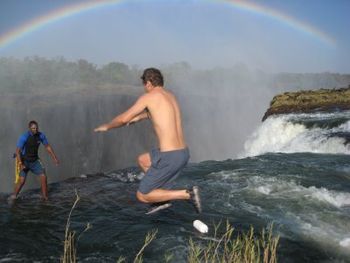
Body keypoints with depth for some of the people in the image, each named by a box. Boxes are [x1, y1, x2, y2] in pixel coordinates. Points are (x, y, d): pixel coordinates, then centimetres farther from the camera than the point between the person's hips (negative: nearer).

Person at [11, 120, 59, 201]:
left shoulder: (41, 135, -9)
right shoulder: (24, 137, -23)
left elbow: (47, 147, 4)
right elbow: (17, 151, -23)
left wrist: (54, 158, 2)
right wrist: (20, 164, -32)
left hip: (35, 161, 4)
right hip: (24, 161, -4)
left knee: (43, 177, -5)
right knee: (22, 181, -14)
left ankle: (45, 197, 8)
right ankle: (14, 196, 9)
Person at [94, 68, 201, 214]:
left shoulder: (149, 96, -5)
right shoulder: (170, 95, 17)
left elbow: (123, 119, 1)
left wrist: (106, 126, 20)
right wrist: (139, 117, 51)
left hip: (169, 157, -8)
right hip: (183, 153, 8)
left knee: (142, 196, 6)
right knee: (142, 160, 30)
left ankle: (188, 194, -5)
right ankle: (163, 198, 22)